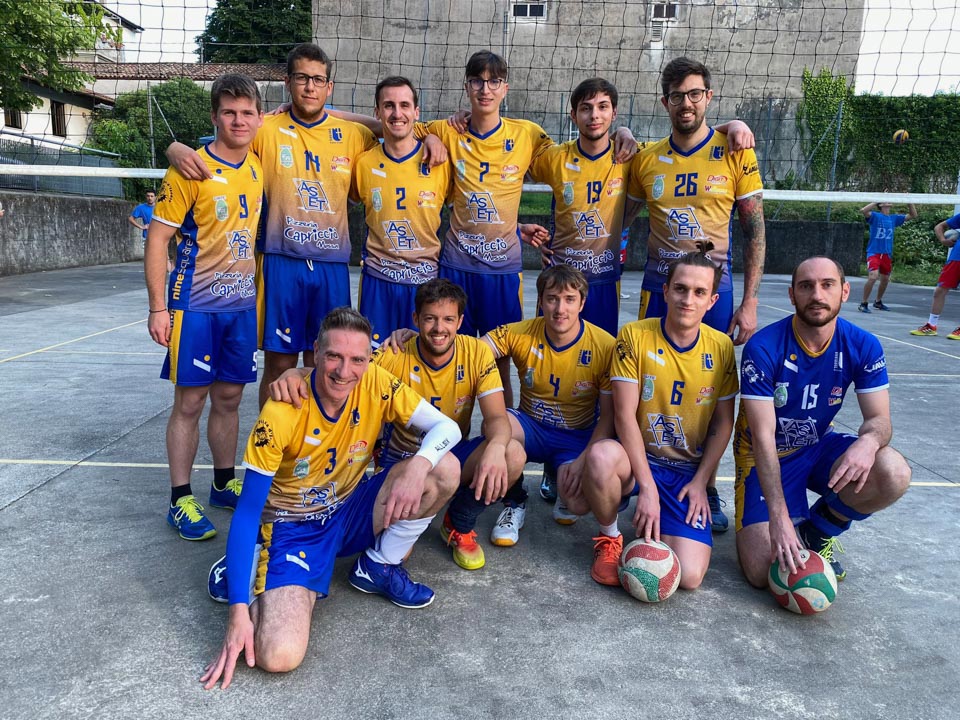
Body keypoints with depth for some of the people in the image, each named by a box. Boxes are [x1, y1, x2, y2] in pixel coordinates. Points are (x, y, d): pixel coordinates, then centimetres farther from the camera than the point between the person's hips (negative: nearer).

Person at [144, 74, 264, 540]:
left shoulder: (258, 165, 6)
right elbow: (157, 239, -9)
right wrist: (158, 308, -13)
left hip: (242, 304, 5)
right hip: (195, 306, -5)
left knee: (228, 397, 12)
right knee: (190, 401, 1)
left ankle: (224, 484, 27)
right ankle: (180, 500, 13)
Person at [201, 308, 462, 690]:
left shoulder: (375, 384, -15)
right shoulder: (281, 413, -25)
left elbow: (447, 427, -15)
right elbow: (247, 512, -21)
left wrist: (418, 465, -38)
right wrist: (238, 611, -25)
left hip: (350, 511, 4)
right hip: (294, 528, -4)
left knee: (444, 468, -18)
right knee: (279, 655, -26)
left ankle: (379, 567, 3)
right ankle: (243, 573, 7)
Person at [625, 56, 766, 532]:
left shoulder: (736, 153, 0)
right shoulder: (646, 159, 6)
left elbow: (755, 230, 0)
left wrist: (750, 301, -6)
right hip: (658, 285, 2)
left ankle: (707, 487, 20)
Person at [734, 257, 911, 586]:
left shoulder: (863, 346, -12)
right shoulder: (763, 348, -24)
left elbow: (879, 419, -10)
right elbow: (763, 436, -25)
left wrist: (868, 441, -38)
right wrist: (778, 516, -32)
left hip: (819, 447, 4)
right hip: (766, 456, -4)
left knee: (894, 475, -28)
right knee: (762, 572, -18)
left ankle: (817, 531, 2)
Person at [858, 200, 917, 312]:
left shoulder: (894, 218, 11)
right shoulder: (875, 216, -3)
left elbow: (913, 216, 16)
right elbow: (863, 210, -23)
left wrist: (910, 202, 5)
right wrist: (878, 201, -20)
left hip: (887, 254, 6)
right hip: (874, 252, -6)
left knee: (885, 280, 14)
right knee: (873, 277, -23)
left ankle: (878, 302, 34)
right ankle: (864, 303, -11)